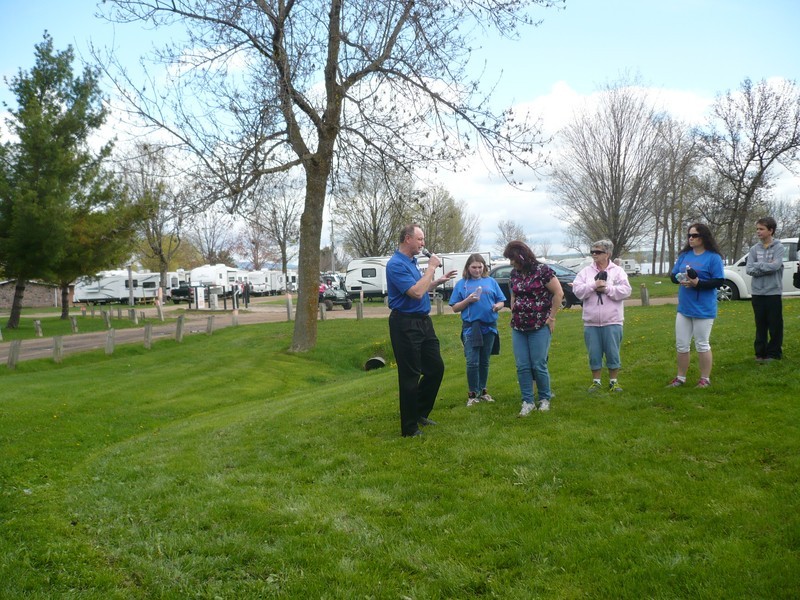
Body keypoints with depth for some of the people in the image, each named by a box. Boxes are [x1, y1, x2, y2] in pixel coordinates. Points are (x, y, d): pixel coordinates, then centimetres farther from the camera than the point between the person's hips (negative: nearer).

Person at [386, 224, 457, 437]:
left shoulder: (412, 261, 13)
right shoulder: (396, 264, -16)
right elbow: (416, 292, -25)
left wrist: (438, 281, 11)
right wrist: (431, 268, -16)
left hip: (423, 321, 9)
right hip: (405, 325, -9)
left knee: (436, 368, 13)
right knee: (410, 376, -1)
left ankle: (420, 412, 29)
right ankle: (409, 427, 10)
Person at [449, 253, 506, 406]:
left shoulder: (491, 281, 8)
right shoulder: (461, 284, 4)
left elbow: (501, 301, 9)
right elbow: (455, 308, 3)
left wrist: (498, 306, -14)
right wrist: (468, 300, -13)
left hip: (489, 326, 2)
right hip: (470, 327, -2)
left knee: (484, 362, 12)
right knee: (472, 362, -7)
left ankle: (482, 390, 25)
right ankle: (472, 394, 4)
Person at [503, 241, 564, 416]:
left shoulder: (542, 270, -9)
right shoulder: (514, 274, 9)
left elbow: (558, 293, -8)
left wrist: (551, 317, -8)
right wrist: (514, 315, 10)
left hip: (539, 327, -5)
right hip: (518, 328, 5)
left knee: (538, 365, -2)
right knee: (522, 367, 2)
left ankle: (545, 399, 17)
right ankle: (528, 402, 11)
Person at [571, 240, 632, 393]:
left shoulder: (618, 271, 2)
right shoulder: (586, 271, 7)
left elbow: (625, 290, -10)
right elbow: (577, 290, -4)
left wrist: (607, 288, -17)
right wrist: (593, 285, -16)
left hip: (612, 321, -2)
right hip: (591, 322, 2)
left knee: (612, 352, 5)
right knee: (594, 353, 7)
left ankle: (613, 381, 19)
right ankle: (596, 381, 21)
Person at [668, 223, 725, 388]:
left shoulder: (713, 257, -9)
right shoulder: (684, 255, 8)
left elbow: (719, 281, -14)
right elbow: (673, 275, 9)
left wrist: (698, 283, -26)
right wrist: (680, 278, -14)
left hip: (703, 309, -5)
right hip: (684, 308, 6)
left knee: (702, 345, 5)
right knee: (681, 345, 11)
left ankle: (705, 379, 19)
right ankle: (680, 378, 23)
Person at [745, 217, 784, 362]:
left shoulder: (778, 247, -3)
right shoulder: (754, 249, 7)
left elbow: (775, 266, -17)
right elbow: (749, 269, -3)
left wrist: (757, 265, -8)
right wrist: (766, 267, -13)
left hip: (774, 292, -3)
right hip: (757, 292, 3)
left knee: (775, 325, 3)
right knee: (760, 325, 10)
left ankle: (774, 353, 12)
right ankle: (760, 352, 17)